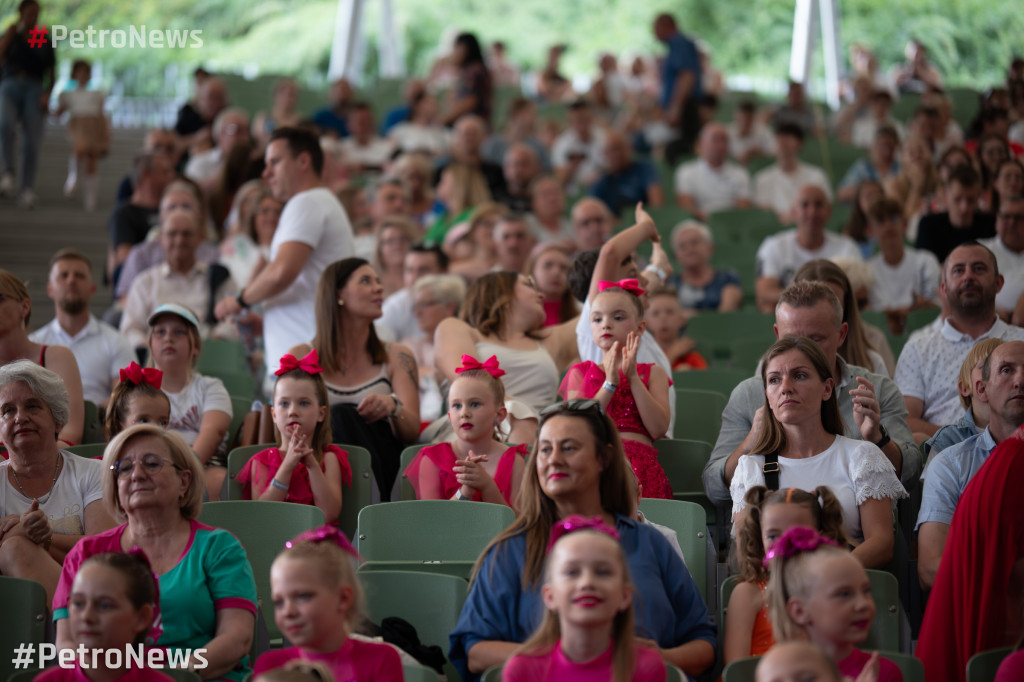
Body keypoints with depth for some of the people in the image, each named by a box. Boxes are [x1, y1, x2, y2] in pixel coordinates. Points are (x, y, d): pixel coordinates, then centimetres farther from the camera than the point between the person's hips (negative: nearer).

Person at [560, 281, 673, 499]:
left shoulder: (653, 374, 20)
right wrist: (610, 383, -3)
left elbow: (658, 429, 3)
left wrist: (633, 377, 1)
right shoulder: (580, 373, 20)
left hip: (640, 470, 0)